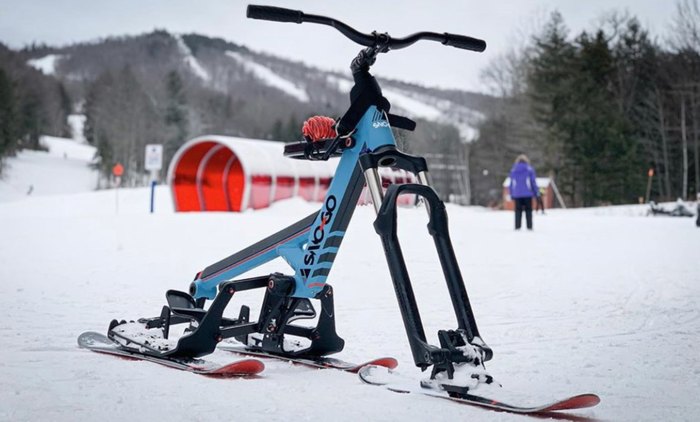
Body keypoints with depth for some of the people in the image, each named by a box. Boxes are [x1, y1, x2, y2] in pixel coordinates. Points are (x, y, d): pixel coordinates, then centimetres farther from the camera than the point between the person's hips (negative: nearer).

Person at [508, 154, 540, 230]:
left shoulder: (513, 170, 7)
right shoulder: (529, 169, -1)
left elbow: (511, 184, 10)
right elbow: (533, 182, -2)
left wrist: (511, 194, 14)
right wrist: (537, 193, 3)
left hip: (517, 195, 2)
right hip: (527, 194, -2)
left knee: (518, 211, 7)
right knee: (528, 210, 2)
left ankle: (517, 226, 0)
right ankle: (529, 226, -4)